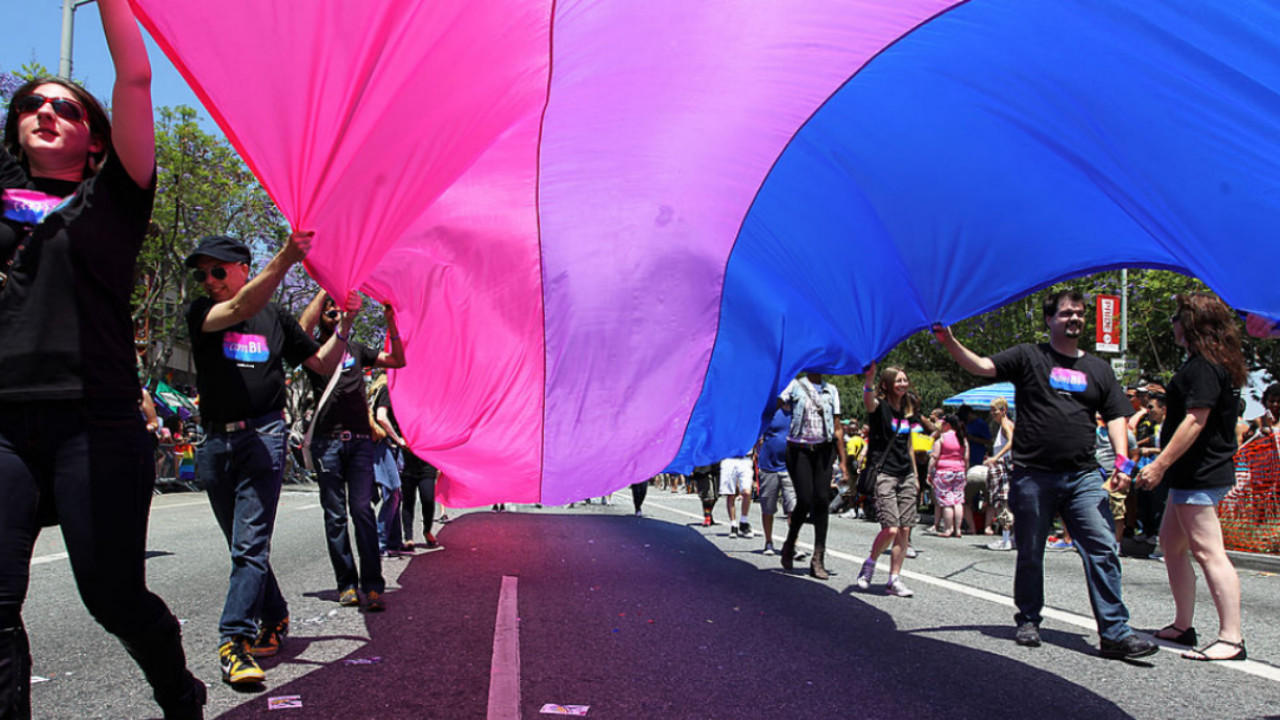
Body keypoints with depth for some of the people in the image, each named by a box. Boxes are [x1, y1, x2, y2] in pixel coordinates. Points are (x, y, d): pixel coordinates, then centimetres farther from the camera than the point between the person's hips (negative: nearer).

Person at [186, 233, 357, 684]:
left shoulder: (275, 318, 10)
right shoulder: (201, 313, 6)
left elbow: (323, 364, 16)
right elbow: (240, 309, -17)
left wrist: (344, 325, 1)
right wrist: (285, 258, -28)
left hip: (264, 435, -2)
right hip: (217, 441, 2)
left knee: (250, 542, -12)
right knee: (244, 545, 12)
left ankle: (237, 641, -13)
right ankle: (274, 617, 29)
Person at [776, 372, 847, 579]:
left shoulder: (831, 390, 14)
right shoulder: (795, 385, 3)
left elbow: (837, 427, 13)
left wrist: (843, 459, 11)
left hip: (823, 449, 3)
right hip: (799, 450, -3)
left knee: (822, 500, -4)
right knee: (805, 501, -9)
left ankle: (818, 559, 1)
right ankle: (789, 545, 18)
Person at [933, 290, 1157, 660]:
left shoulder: (1098, 368, 15)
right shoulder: (1028, 357, 4)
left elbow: (1115, 416, 16)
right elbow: (983, 366, -7)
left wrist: (1122, 458, 1)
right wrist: (949, 342, -22)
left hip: (1084, 477, 2)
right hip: (1033, 475, -2)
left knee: (1103, 550, -8)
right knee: (1030, 555, 8)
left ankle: (1115, 632, -3)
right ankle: (1028, 620, 24)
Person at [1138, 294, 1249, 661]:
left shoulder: (1203, 367, -16)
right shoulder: (1215, 364, 16)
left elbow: (1195, 421, -22)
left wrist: (1160, 465, -21)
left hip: (1199, 475, -11)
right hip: (1195, 473, 11)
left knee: (1208, 551, -10)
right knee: (1171, 542, 16)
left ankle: (1232, 638, -9)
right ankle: (1183, 626, 24)